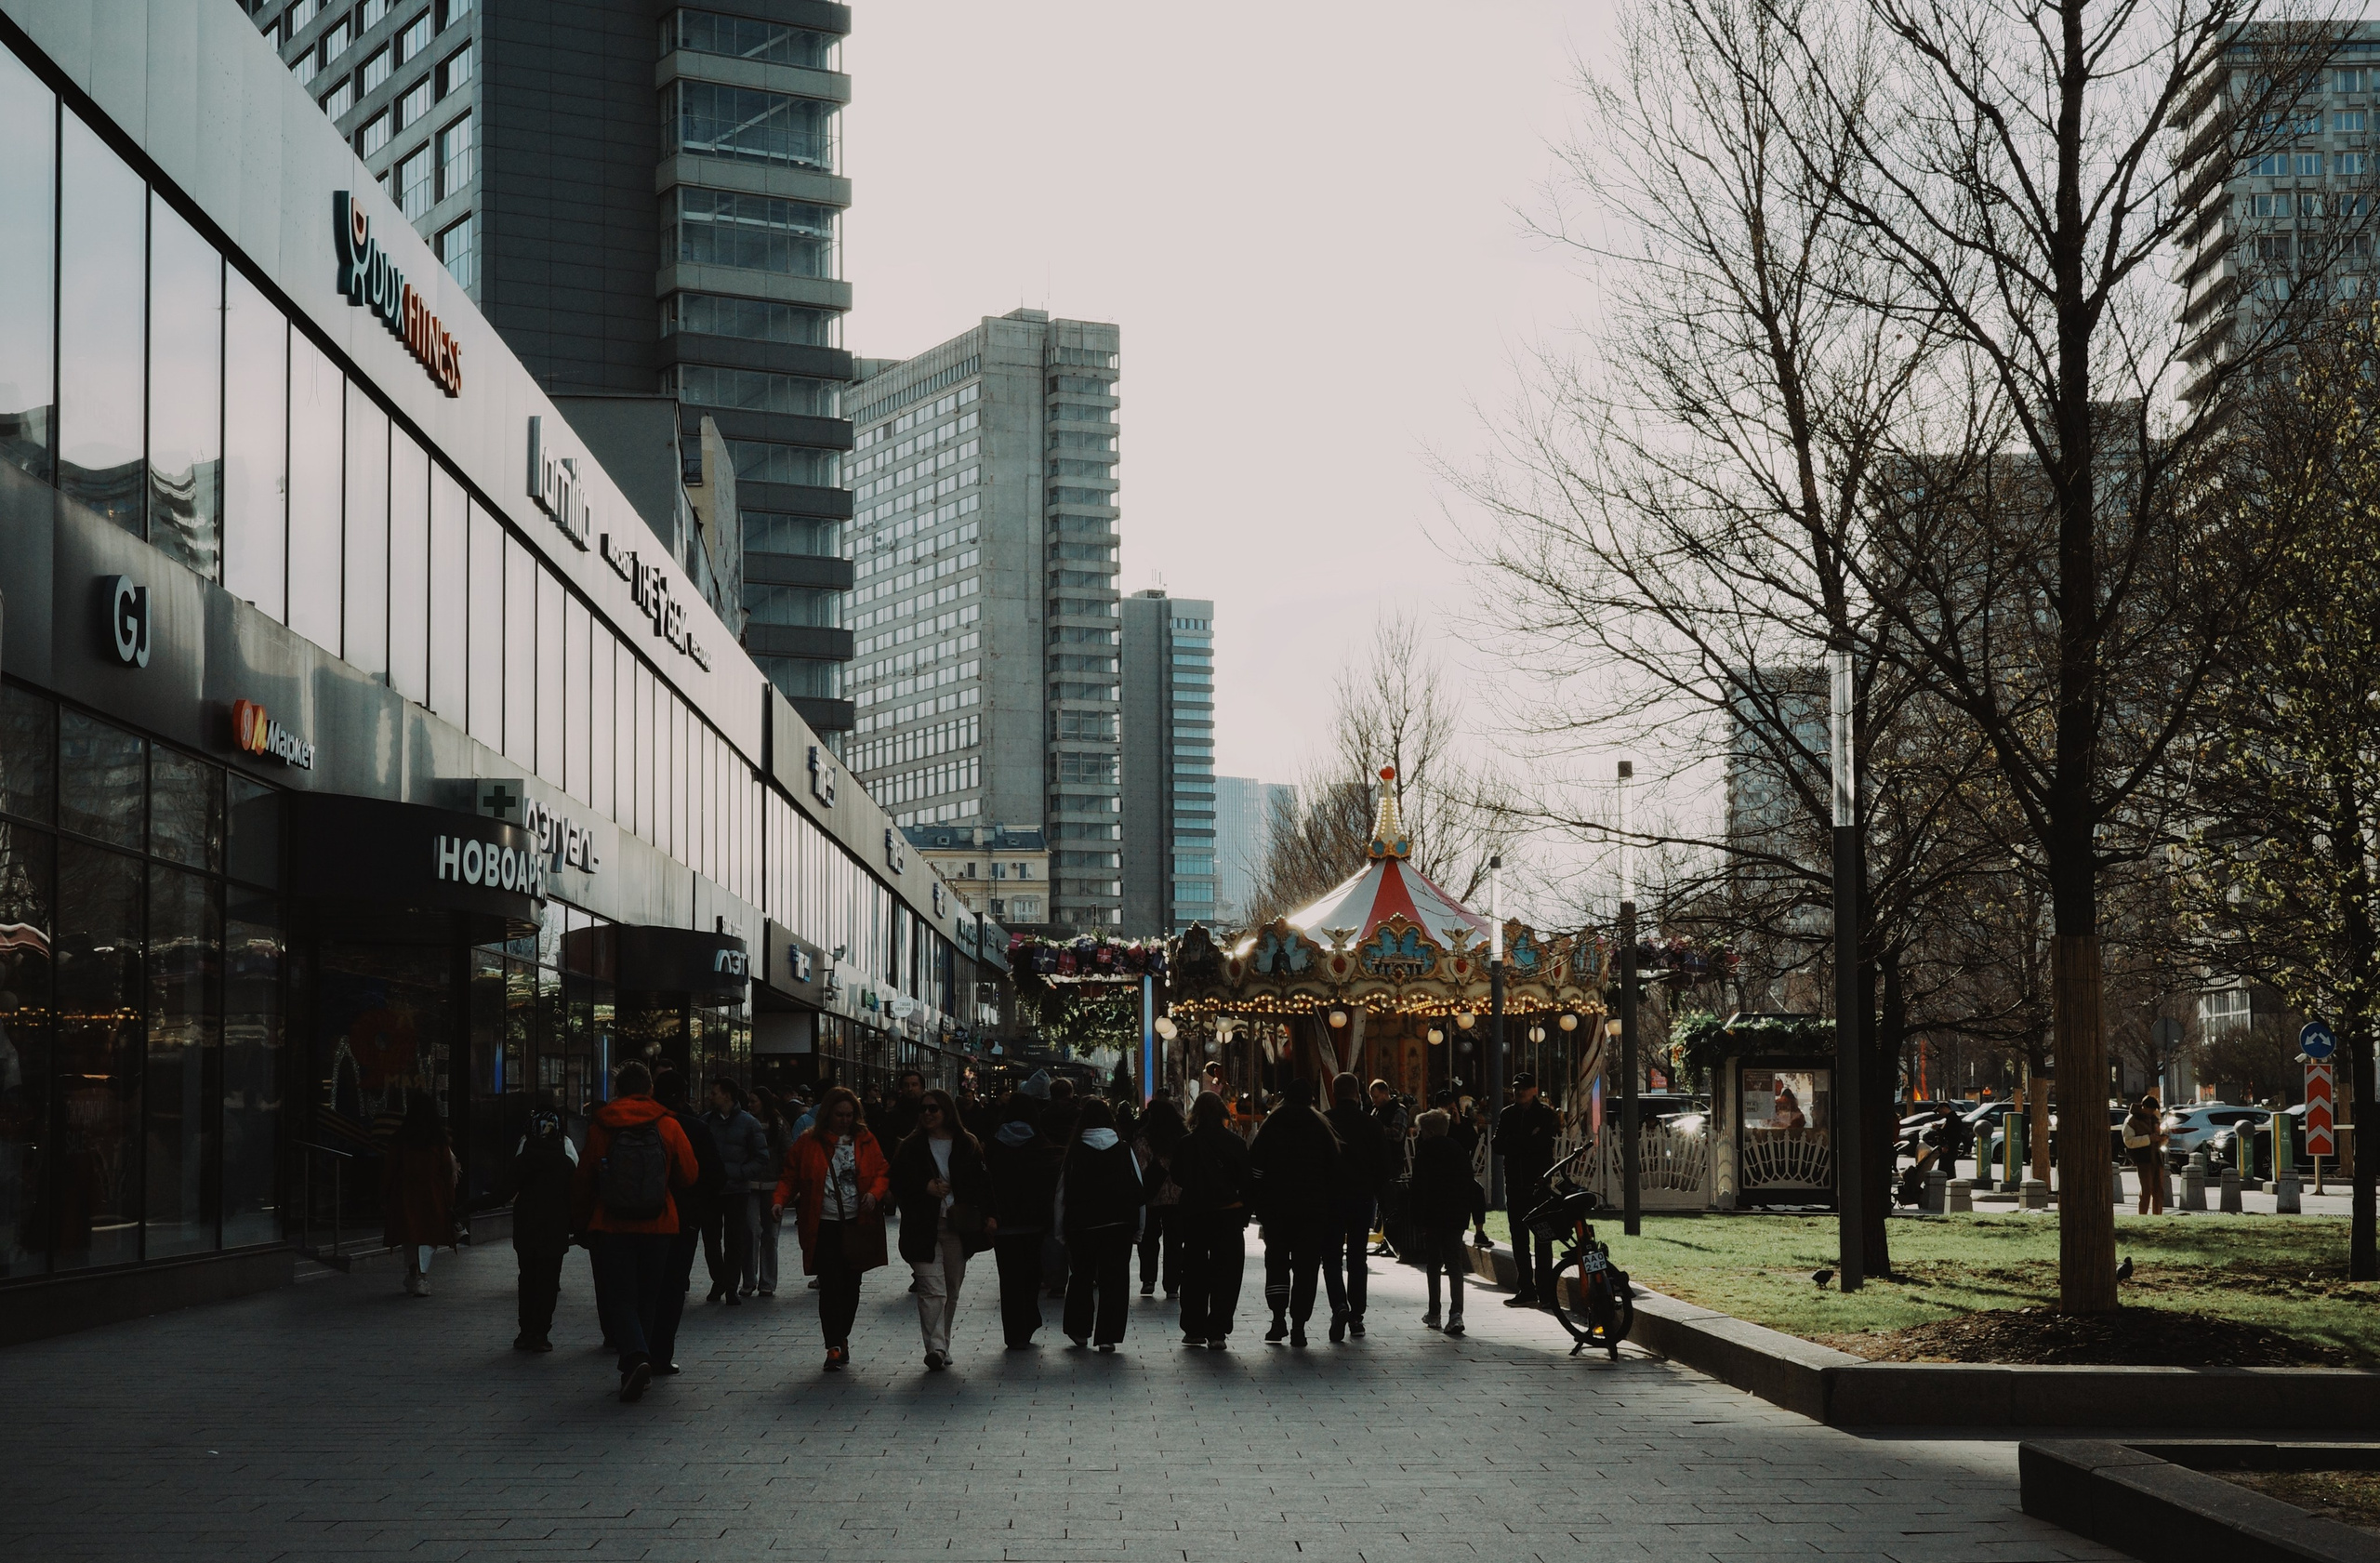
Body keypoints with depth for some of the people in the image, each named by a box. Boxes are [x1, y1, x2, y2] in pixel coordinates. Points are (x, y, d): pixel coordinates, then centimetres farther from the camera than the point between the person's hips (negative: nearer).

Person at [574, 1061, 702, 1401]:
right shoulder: (668, 1125, -1)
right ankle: (637, 1364, 17)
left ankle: (634, 1357, -23)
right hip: (658, 1226, 2)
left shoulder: (600, 1128, -3)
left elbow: (585, 1180, 1)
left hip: (611, 1225, -1)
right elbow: (690, 1174, 2)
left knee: (619, 1299, -1)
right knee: (647, 1299, 13)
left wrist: (582, 1221, 14)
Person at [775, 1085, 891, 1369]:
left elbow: (882, 1172, 8)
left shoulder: (865, 1141, 7)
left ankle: (842, 1337, 28)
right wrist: (780, 1200, -12)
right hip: (823, 1226, -2)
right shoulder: (808, 1143, 2)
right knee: (830, 1286, -8)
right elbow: (790, 1177, 5)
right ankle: (834, 1347, -6)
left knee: (851, 1285, 9)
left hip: (857, 1225, 2)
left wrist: (874, 1193, -12)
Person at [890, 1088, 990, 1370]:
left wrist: (986, 1215, -3)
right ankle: (936, 1348, -22)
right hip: (924, 1228, -2)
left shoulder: (968, 1146, 6)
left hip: (958, 1228, 2)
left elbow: (982, 1185, 8)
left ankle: (941, 1348, 22)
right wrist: (925, 1188, -13)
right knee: (933, 1290, -14)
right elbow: (899, 1185, 3)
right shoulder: (910, 1148, 4)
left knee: (951, 1291, 10)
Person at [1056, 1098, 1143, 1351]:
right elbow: (1139, 1191, 3)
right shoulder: (1124, 1151, 0)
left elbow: (1062, 1193, -2)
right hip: (1119, 1223, 0)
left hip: (1081, 1225, 0)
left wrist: (1061, 1228, 5)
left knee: (1081, 1276, 16)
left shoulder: (1074, 1153, -4)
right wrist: (1138, 1229, 10)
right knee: (1114, 1280, 3)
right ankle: (1108, 1335, -1)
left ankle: (1079, 1330, 23)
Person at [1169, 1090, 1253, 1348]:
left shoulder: (1185, 1144, -6)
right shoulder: (1235, 1143, -7)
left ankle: (1194, 1329, 17)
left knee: (1194, 1272, 14)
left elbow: (1178, 1179, 2)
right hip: (1228, 1214, -1)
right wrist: (1244, 1212, 6)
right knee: (1225, 1273, 4)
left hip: (1194, 1215, 1)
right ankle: (1217, 1332, -3)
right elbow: (1247, 1181, -4)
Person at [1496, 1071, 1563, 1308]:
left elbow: (1543, 1143, -13)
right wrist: (1528, 1142, -11)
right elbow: (1499, 1146, 1)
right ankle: (1525, 1290, 14)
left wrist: (1515, 1142, -10)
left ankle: (1545, 1291, -4)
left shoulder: (1546, 1114, 1)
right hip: (1515, 1183, 5)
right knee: (1519, 1238, 8)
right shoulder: (1507, 1115, 12)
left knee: (1542, 1238, -5)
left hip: (1539, 1184, -5)